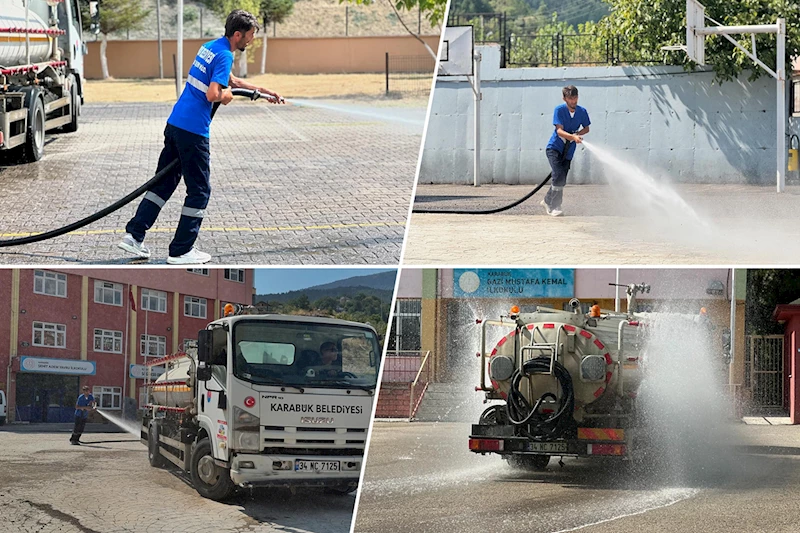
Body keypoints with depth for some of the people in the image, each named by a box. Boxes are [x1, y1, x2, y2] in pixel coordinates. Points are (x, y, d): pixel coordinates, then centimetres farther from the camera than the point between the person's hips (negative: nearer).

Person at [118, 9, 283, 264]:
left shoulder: (210, 47, 16)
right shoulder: (224, 56, -14)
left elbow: (231, 81, 31)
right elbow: (213, 94, -26)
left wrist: (264, 91, 32)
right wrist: (227, 96, -4)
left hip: (175, 124, 9)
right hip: (193, 131, -9)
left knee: (164, 183, 14)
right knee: (199, 191, 2)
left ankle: (134, 236, 12)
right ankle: (181, 250, 5)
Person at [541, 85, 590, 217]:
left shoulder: (582, 112, -1)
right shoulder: (559, 110, -13)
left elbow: (586, 128, 13)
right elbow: (559, 131, -20)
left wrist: (577, 134, -9)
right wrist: (573, 137, -37)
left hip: (568, 151, 4)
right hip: (554, 148, -4)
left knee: (561, 181, 6)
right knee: (559, 176, -20)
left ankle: (548, 201, 28)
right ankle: (554, 207, -14)